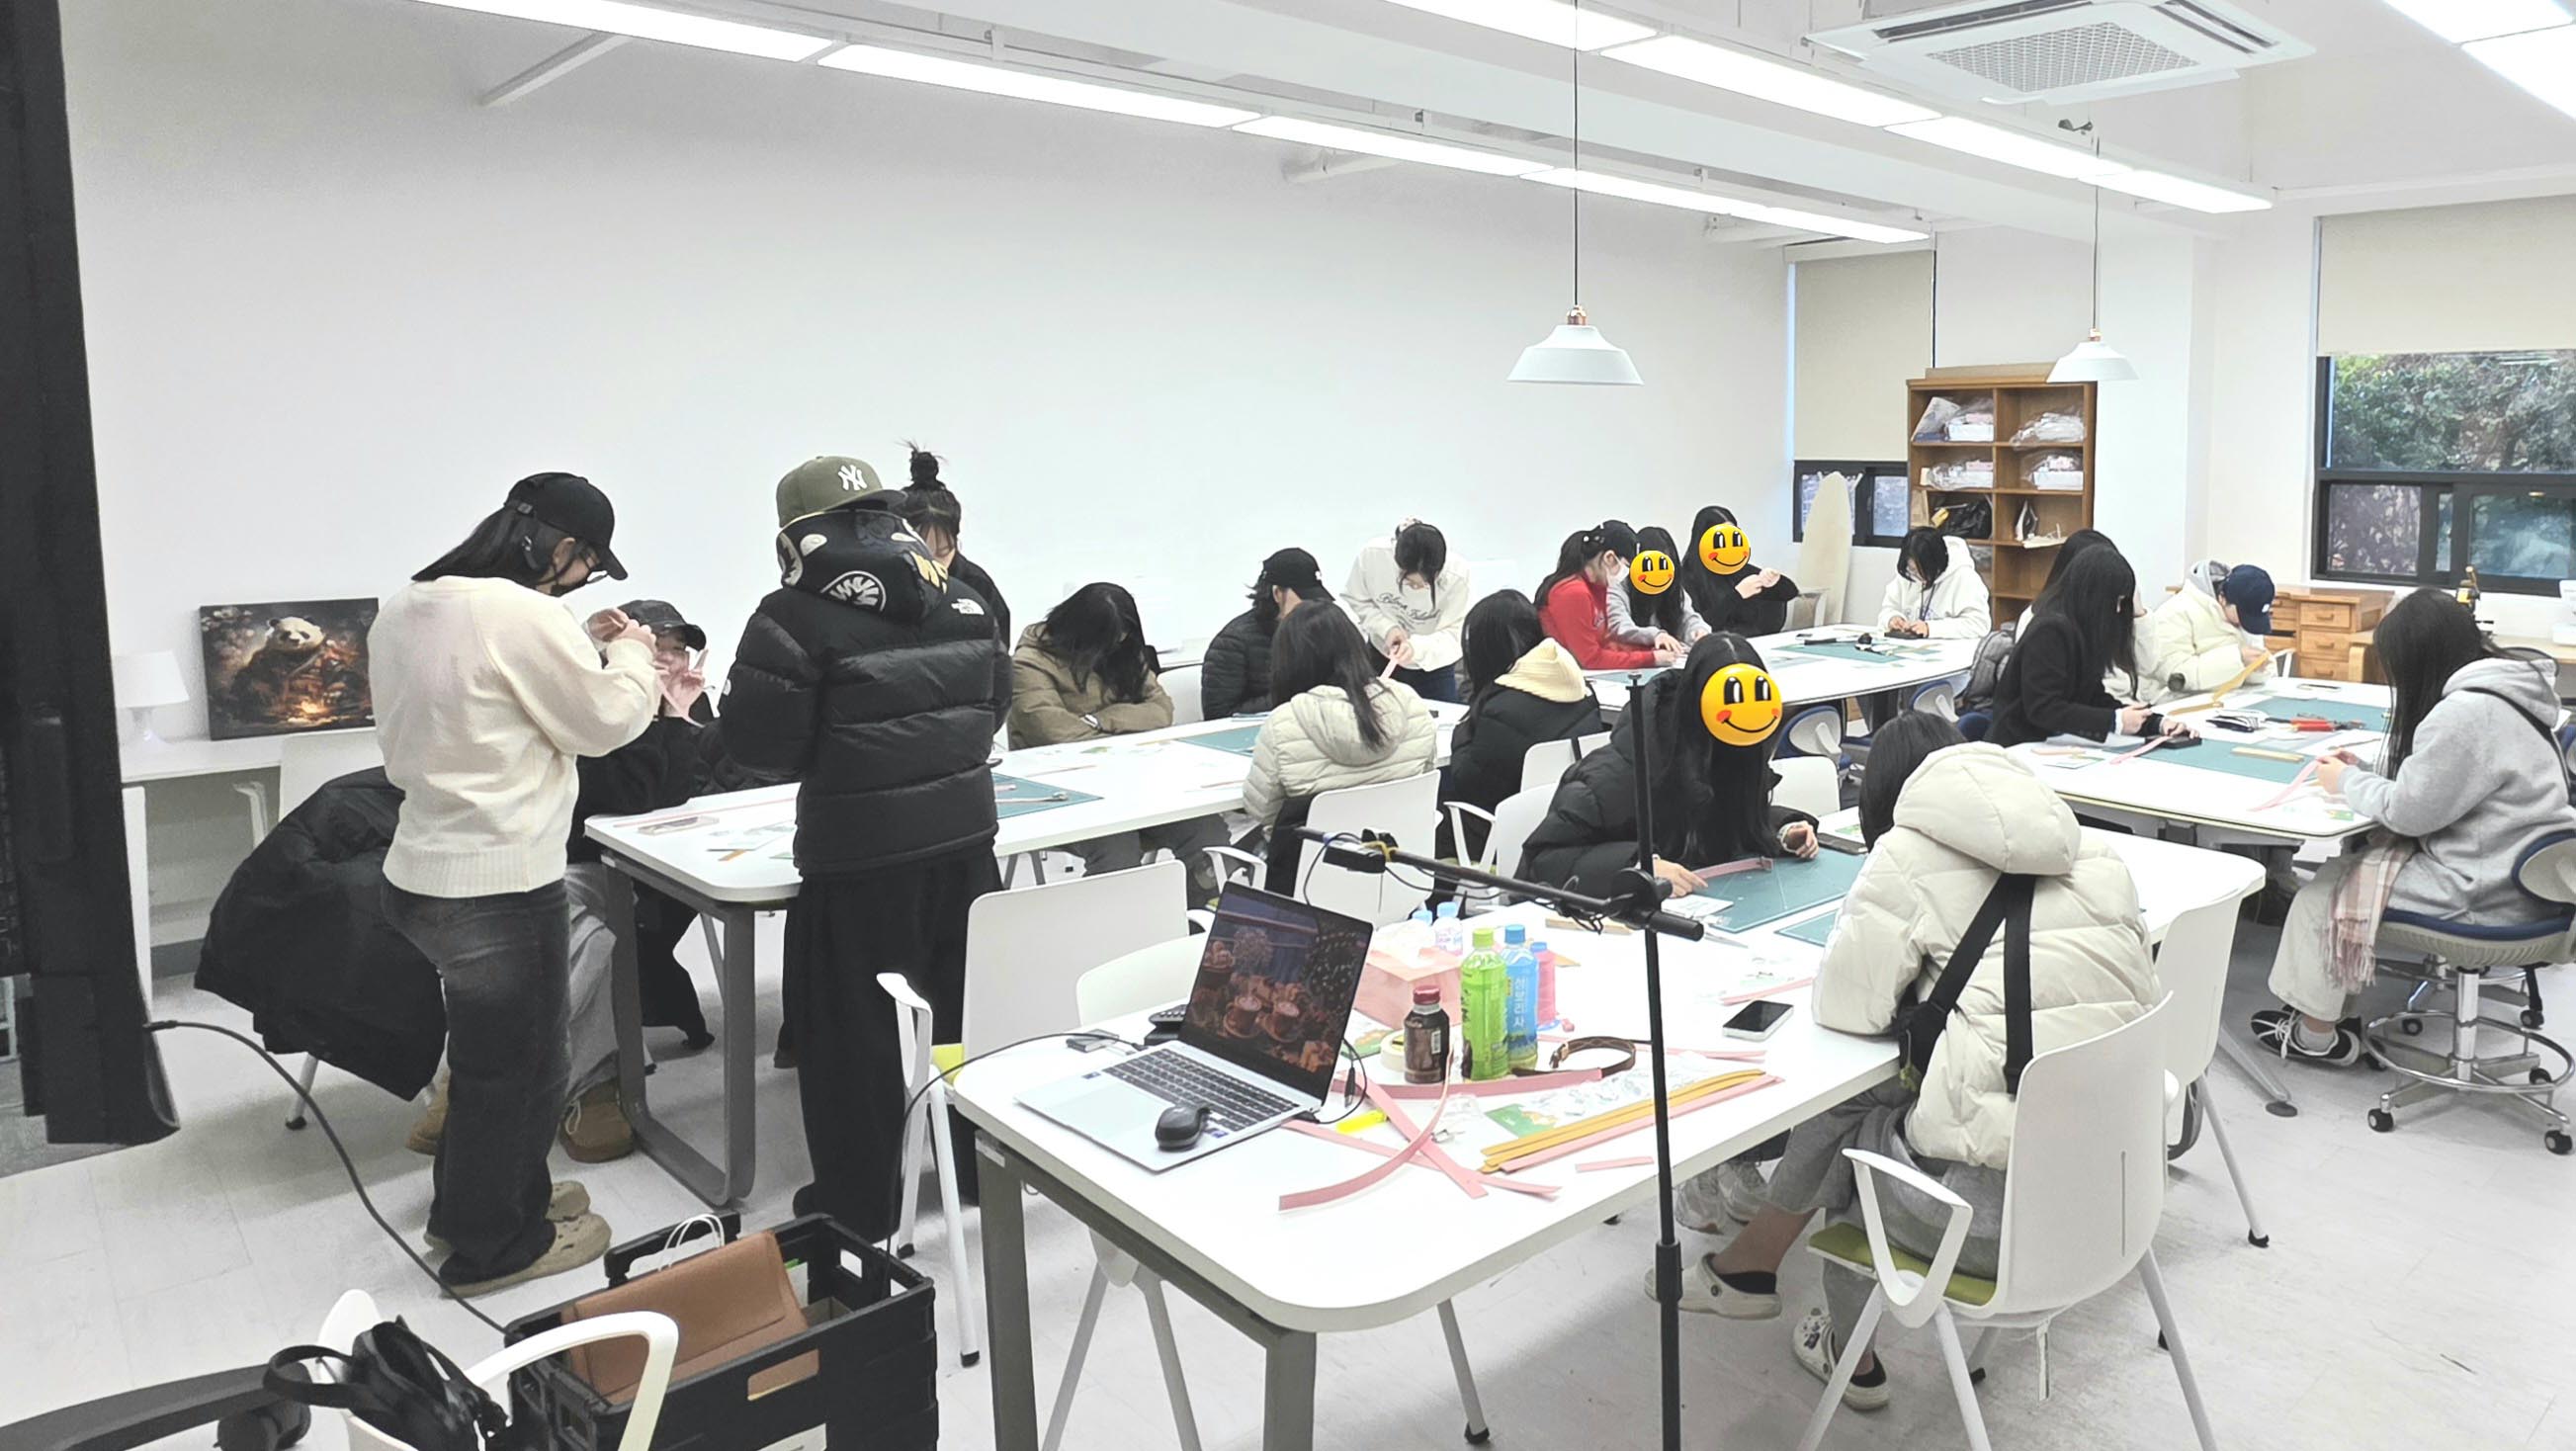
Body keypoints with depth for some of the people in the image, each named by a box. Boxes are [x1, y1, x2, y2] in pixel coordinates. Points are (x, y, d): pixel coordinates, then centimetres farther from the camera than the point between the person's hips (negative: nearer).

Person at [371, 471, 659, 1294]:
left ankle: (475, 1200, 42)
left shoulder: (408, 607, 7)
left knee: (490, 1048, 26)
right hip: (498, 885, -9)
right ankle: (491, 1247, 24)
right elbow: (607, 721, -11)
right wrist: (628, 654, 6)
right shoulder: (523, 615, -21)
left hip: (424, 873, 9)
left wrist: (580, 651, 11)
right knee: (520, 1064, 9)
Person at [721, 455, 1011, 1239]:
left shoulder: (795, 617, -12)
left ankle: (858, 1204, 21)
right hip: (964, 829, 6)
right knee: (971, 1000, 20)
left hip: (859, 849, -5)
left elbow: (759, 741, -10)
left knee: (850, 1028, 9)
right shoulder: (959, 597, 5)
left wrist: (835, 756, 9)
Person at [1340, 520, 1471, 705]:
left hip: (1432, 667, -1)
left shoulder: (1455, 576, -30)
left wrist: (1416, 647, -45)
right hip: (1381, 657, 1)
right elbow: (1355, 600, -10)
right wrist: (1386, 628, -27)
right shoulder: (1372, 555, -27)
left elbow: (1452, 635, -25)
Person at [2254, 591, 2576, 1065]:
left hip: (2486, 895, -9)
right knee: (2359, 858, 14)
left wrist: (2348, 783, -2)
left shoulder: (2465, 712, -24)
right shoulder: (2502, 690, 7)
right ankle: (2325, 1008, 16)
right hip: (2513, 869, 9)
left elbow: (2408, 811, -18)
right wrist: (2363, 771, 14)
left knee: (2327, 887, 1)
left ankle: (2315, 1034, 15)